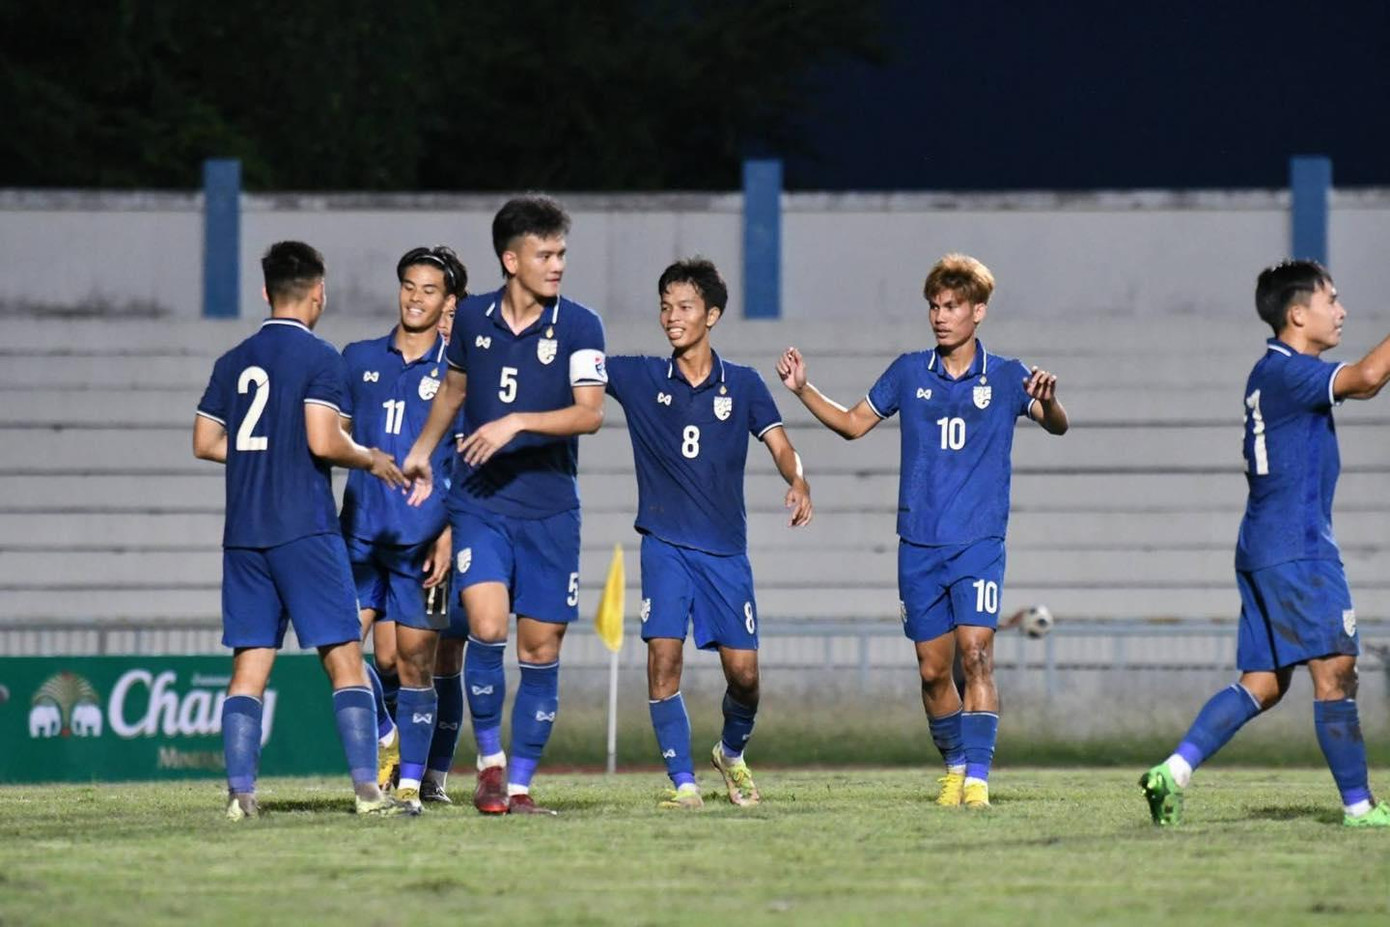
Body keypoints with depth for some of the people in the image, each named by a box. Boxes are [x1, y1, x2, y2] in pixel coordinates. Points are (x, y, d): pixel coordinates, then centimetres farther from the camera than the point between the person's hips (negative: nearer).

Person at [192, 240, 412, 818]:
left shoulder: (234, 362, 12)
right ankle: (368, 790, -6)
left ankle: (240, 793, -2)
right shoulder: (319, 358, -6)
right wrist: (370, 461, 2)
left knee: (250, 665, 5)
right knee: (344, 659, -2)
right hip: (304, 528, -5)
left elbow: (205, 442, 14)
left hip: (243, 533, 5)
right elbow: (323, 440, -15)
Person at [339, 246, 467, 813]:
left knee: (415, 659, -1)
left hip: (423, 538, -3)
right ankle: (384, 737, 14)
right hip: (360, 531, 3)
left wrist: (450, 533, -9)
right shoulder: (359, 360, 11)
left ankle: (410, 782, 5)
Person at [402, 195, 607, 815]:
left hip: (550, 512, -1)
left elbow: (589, 414, -15)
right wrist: (421, 453, 28)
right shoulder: (471, 318, 4)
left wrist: (516, 423, -26)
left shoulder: (578, 327, -4)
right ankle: (489, 760, 2)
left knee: (541, 650, 1)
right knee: (486, 629, -17)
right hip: (478, 505, 1)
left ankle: (519, 785, 12)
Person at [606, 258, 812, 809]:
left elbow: (779, 445, 0)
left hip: (726, 547, 1)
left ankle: (732, 753, 29)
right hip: (665, 543, 0)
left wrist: (798, 483, -20)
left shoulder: (742, 385, 5)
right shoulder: (639, 379, 4)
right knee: (664, 656, -15)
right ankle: (683, 782, -9)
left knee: (743, 670, -1)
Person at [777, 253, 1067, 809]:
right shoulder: (909, 373, 7)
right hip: (918, 546, 3)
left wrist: (1048, 402, -33)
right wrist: (803, 391, 5)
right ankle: (954, 764, 24)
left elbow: (1057, 426, -11)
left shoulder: (1004, 377, 0)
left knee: (976, 654, -16)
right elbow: (853, 424, 18)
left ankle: (977, 777, -18)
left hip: (979, 543, -3)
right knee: (932, 669, 5)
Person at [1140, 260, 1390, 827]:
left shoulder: (1276, 373, 19)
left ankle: (1172, 773, 1)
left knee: (1263, 684, 9)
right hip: (1297, 546, -10)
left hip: (1263, 546, 10)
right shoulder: (1286, 372, -12)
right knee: (1335, 668, -8)